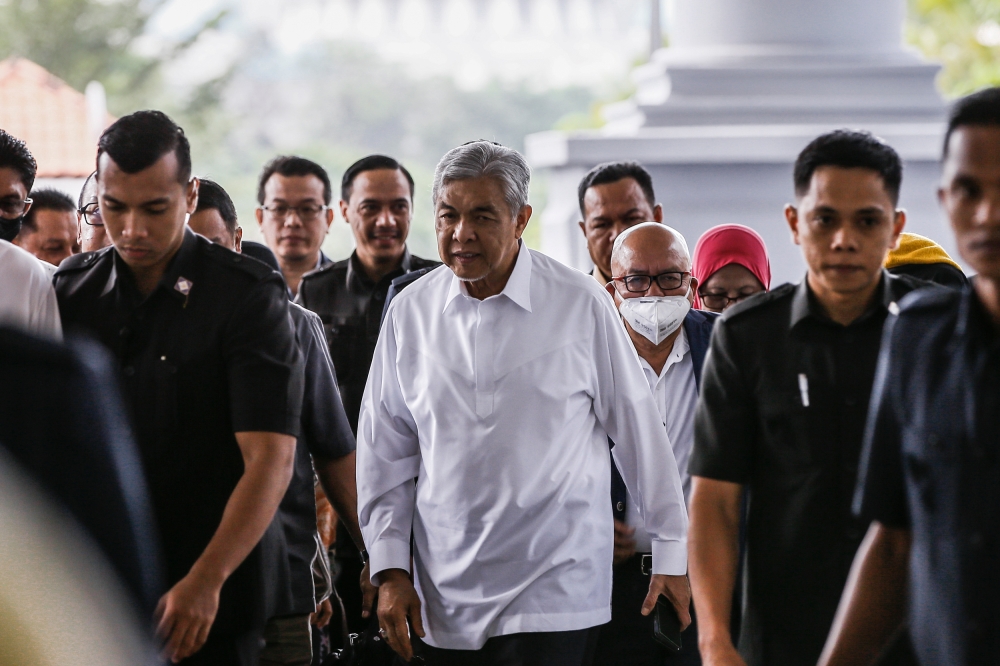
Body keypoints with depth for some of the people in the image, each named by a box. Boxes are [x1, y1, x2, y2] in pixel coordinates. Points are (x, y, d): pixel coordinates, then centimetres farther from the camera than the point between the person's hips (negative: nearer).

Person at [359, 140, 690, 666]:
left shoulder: (581, 305, -3)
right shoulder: (409, 312, 5)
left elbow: (638, 430, 3)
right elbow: (385, 453, 12)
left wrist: (671, 553, 6)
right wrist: (390, 569, 8)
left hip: (555, 589, -3)